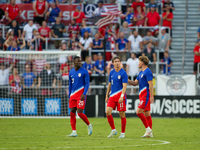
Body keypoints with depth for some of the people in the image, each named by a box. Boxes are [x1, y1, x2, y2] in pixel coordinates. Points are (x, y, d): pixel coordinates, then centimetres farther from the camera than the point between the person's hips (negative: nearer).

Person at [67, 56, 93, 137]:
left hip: (81, 95, -5)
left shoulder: (84, 72, -3)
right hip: (73, 95, 5)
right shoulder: (71, 72, 13)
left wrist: (84, 94, -19)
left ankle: (89, 125, 14)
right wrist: (69, 96, 17)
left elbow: (87, 84, -7)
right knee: (72, 113, 0)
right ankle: (74, 132, 3)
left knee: (80, 113, -11)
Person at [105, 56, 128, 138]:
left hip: (120, 95, -5)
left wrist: (122, 96, -25)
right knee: (108, 112, -8)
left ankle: (123, 133, 10)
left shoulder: (123, 73, -8)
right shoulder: (111, 73, 11)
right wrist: (107, 96, 17)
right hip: (112, 95, 5)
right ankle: (113, 130, 6)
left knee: (122, 114, -1)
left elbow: (124, 86, -14)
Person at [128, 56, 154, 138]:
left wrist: (151, 96, -23)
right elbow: (135, 83, 20)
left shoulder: (147, 72, -13)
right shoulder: (141, 73, 17)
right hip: (142, 95, 10)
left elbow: (151, 85, -18)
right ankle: (150, 133, 10)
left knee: (139, 112, -15)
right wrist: (127, 80, 5)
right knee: (147, 114, 9)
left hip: (146, 95, -10)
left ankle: (148, 129, -10)